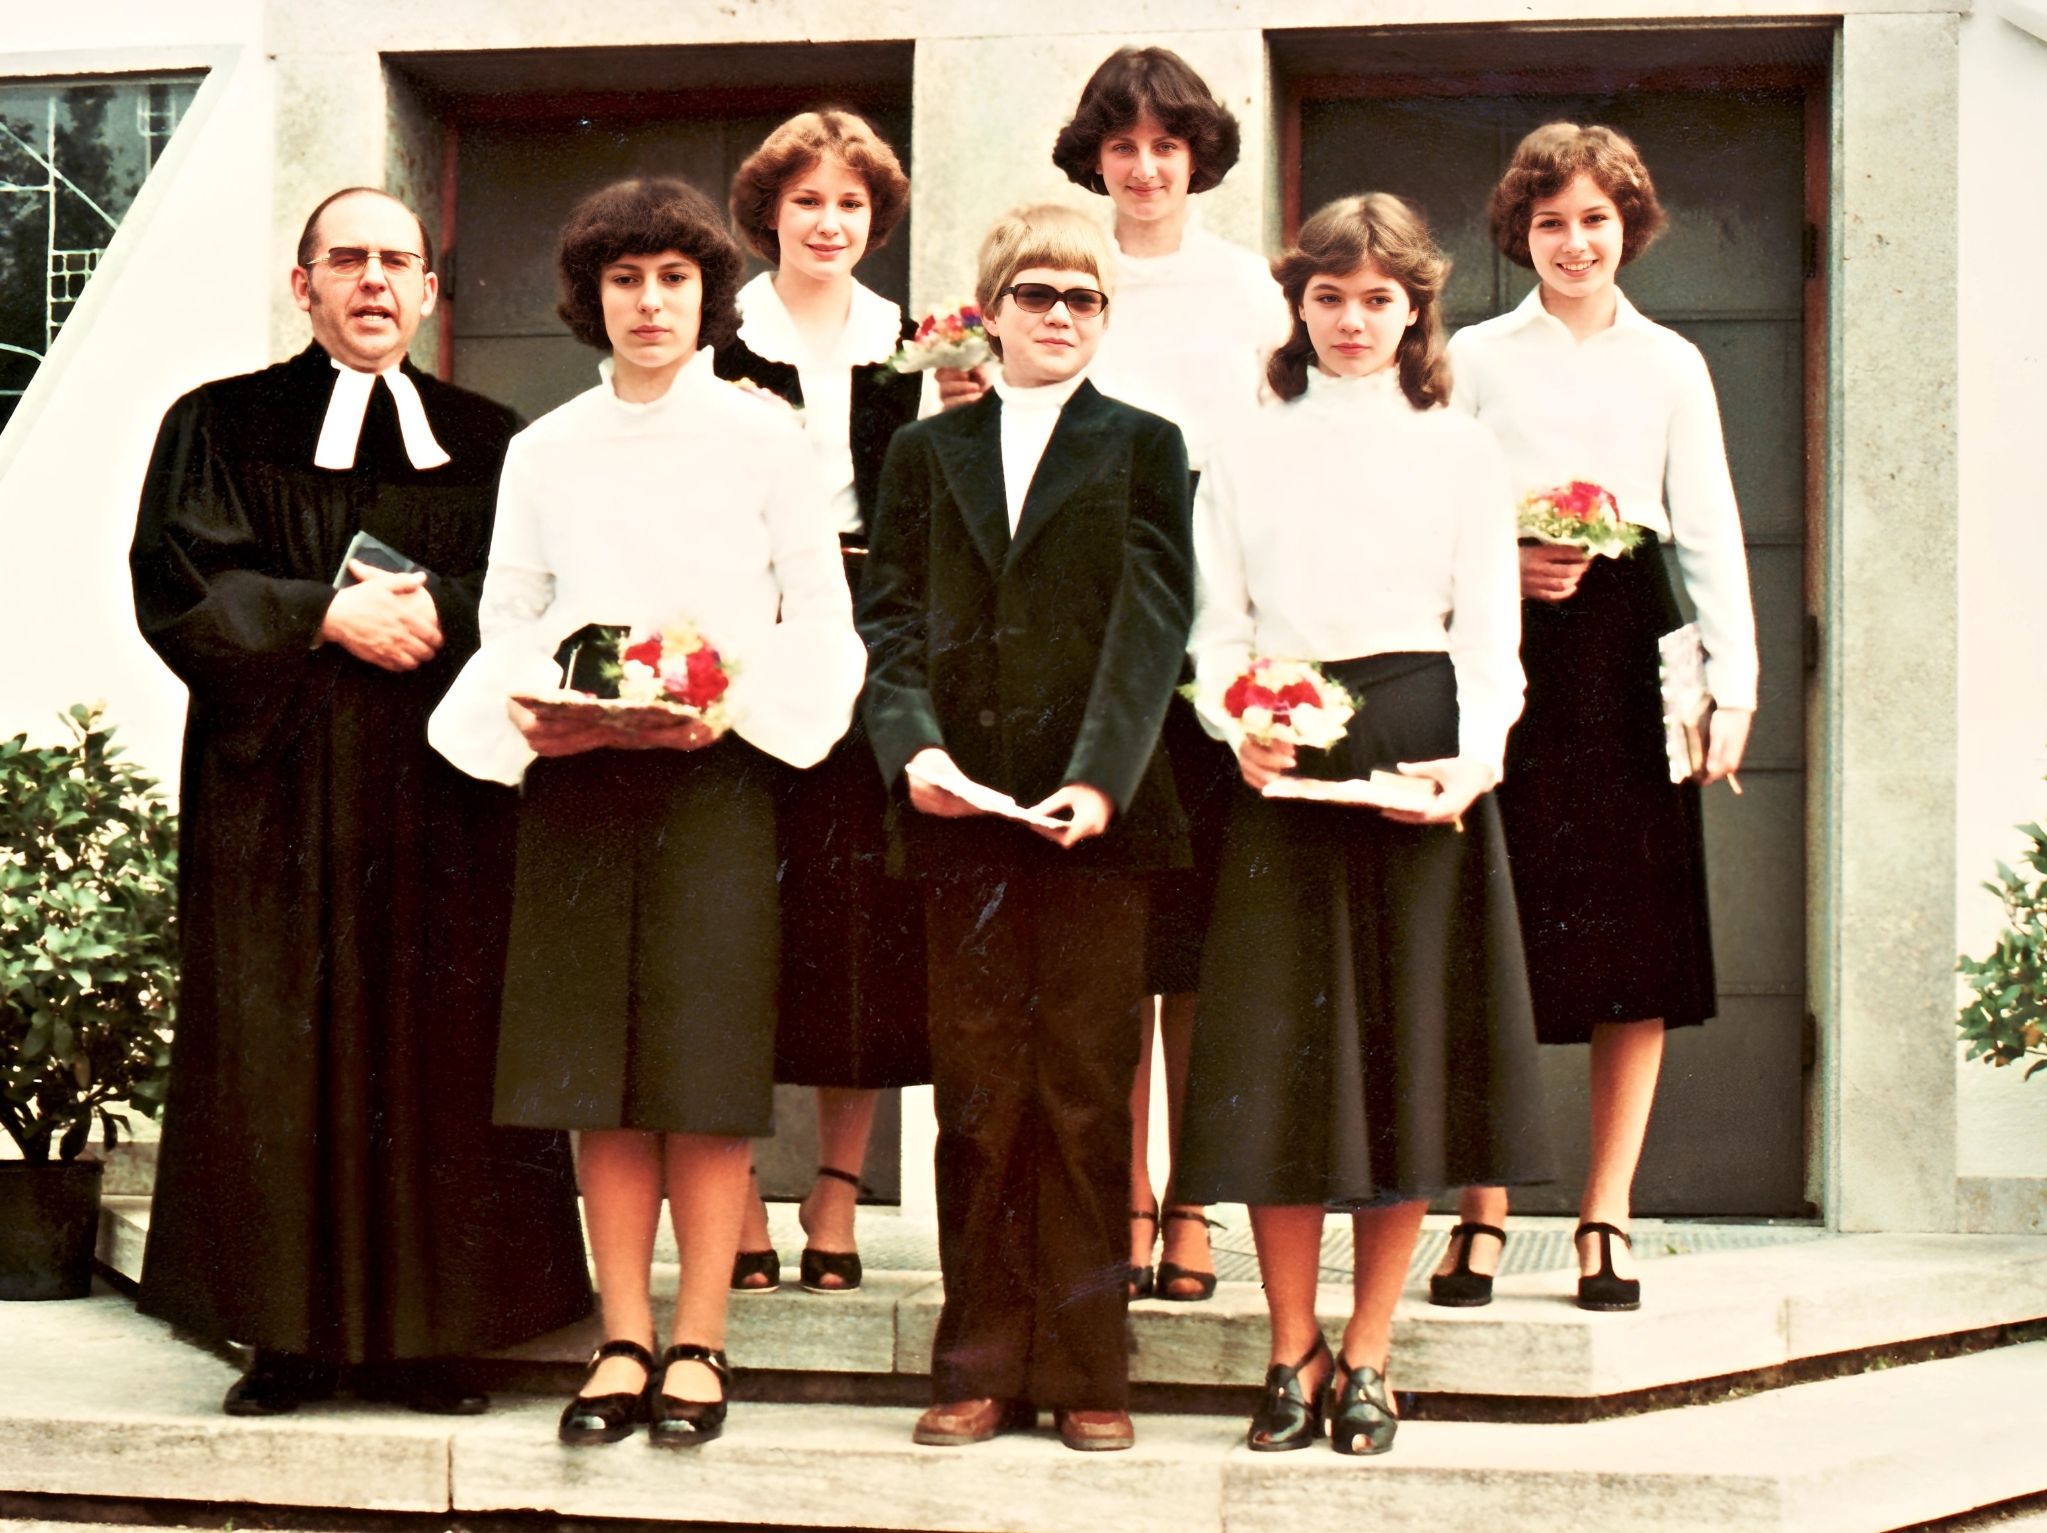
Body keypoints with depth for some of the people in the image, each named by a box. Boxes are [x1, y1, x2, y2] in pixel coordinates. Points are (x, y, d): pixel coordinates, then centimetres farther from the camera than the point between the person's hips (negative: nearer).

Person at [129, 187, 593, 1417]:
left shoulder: (491, 443, 12)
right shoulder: (226, 428, 8)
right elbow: (180, 587, -3)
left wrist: (437, 611, -14)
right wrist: (330, 614, -13)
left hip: (442, 802, 1)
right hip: (282, 797, -1)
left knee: (436, 1060, -1)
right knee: (281, 1060, -2)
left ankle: (424, 1333, 6)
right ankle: (292, 1336, 5)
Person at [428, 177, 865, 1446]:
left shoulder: (764, 439, 5)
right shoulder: (544, 452, 13)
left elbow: (818, 618, 2)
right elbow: (507, 623, 13)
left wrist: (734, 701, -14)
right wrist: (526, 714, -8)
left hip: (719, 771, -2)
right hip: (575, 773, 2)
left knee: (708, 1057, -5)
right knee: (598, 1062, 0)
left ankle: (698, 1342, 2)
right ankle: (623, 1341, 6)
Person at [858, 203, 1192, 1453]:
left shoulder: (1143, 448, 8)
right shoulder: (928, 451, 15)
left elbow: (1154, 620, -2)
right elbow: (890, 615, 7)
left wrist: (1101, 776, -16)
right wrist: (912, 745, -11)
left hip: (1096, 812, -2)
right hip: (962, 810, 2)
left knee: (1087, 1093, 1)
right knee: (976, 1093, 4)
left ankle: (1086, 1370, 8)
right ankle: (982, 1366, 11)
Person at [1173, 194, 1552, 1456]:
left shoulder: (1461, 452, 10)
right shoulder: (1249, 454, 13)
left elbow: (1488, 631, 4)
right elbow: (1217, 624, 9)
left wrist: (1474, 758, -14)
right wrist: (1239, 723, -12)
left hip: (1419, 763, -1)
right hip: (1281, 763, 1)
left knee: (1404, 1054, 0)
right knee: (1278, 1059, -1)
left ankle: (1366, 1359, 9)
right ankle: (1294, 1353, 9)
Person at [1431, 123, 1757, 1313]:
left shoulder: (1671, 365, 13)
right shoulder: (1476, 359, 10)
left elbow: (1711, 530, 8)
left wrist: (1733, 683, -2)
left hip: (1631, 651, 1)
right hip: (1505, 648, -1)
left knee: (1636, 946, 0)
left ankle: (1608, 1215, 6)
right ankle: (1483, 1212, 2)